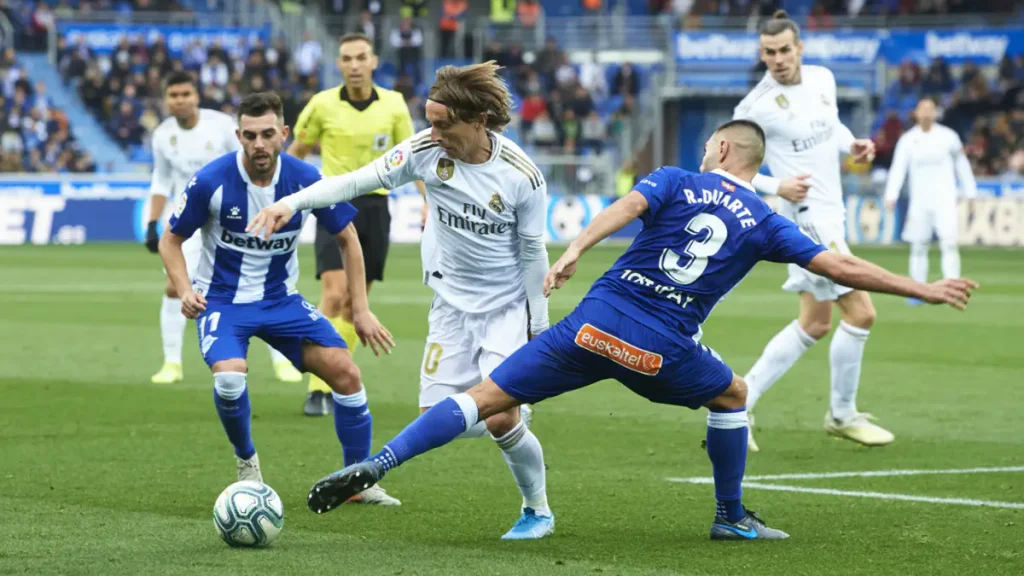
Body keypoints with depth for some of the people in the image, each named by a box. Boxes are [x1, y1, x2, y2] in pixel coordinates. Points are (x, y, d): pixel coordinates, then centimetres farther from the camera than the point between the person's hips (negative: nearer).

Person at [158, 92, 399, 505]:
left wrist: (361, 310, -1)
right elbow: (171, 240, -5)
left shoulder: (305, 179, -12)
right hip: (222, 300, -3)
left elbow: (347, 239, 2)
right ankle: (246, 462, 1)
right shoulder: (211, 182, -19)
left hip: (281, 299, 3)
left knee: (344, 371, -10)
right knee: (229, 377, -30)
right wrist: (185, 290, -23)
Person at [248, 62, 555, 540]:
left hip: (507, 306, -4)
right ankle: (514, 412, 29)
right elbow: (358, 181, -14)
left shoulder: (521, 176, -19)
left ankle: (538, 510, 9)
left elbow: (533, 254, -10)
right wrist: (292, 202, -27)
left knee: (499, 419, -16)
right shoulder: (427, 150, -14)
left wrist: (538, 330, -6)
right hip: (452, 303, 4)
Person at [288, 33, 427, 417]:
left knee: (355, 303, 8)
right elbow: (296, 151, 9)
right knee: (334, 296, -17)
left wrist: (430, 201, -2)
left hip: (375, 208, 3)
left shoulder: (393, 104, 0)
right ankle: (317, 389, -14)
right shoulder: (323, 105, -6)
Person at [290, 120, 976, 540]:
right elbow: (843, 268, 11)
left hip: (596, 325, 0)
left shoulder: (677, 180, 11)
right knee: (733, 395, 29)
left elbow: (624, 207, -10)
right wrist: (925, 289, 21)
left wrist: (575, 251, -23)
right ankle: (732, 517, 33)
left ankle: (377, 464, -15)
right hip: (661, 351, 0)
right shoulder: (765, 224, 12)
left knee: (487, 397, -1)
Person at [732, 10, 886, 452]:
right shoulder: (757, 105, -15)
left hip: (829, 214, 9)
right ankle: (842, 415, 8)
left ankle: (738, 404, 17)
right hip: (806, 215, -9)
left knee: (814, 325, 14)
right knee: (860, 313, -9)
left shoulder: (823, 79, 5)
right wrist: (776, 186, -21)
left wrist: (852, 144, 3)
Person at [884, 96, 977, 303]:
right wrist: (891, 195, -19)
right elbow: (898, 168, -7)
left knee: (949, 243, -14)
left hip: (944, 198, -2)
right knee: (918, 247, 6)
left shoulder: (948, 137, 0)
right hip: (919, 199, 2)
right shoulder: (907, 140, 1)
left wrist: (970, 191, 11)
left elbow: (962, 165, 11)